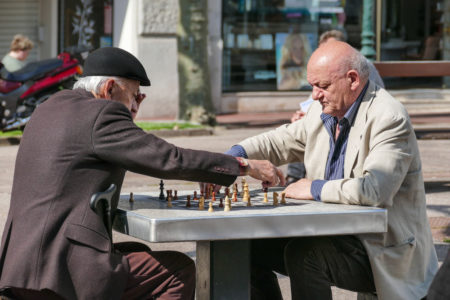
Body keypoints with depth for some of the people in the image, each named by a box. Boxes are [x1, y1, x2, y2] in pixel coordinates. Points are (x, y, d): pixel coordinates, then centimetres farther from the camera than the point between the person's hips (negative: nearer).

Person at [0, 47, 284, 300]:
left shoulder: (51, 108, 18)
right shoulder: (102, 113, -10)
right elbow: (169, 159, -15)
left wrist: (129, 116, 22)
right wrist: (245, 165, -8)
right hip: (59, 269, -10)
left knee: (137, 253, 29)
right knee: (181, 270, -4)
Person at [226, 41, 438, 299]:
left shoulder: (389, 118, -20)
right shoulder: (323, 111, 6)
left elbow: (375, 190, -34)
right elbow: (286, 140, 23)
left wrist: (315, 189, -21)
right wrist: (235, 155, 6)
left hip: (382, 251, -9)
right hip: (333, 236, 9)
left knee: (302, 251, -31)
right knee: (252, 245, 6)